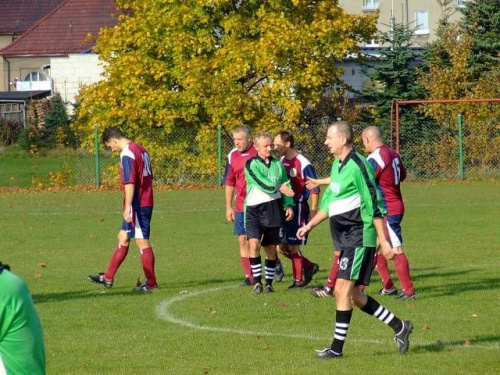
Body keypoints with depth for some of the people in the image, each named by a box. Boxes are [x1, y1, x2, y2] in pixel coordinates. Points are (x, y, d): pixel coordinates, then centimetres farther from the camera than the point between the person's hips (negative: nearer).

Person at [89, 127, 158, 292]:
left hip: (137, 205, -10)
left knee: (142, 241, -4)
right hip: (146, 203, 10)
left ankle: (150, 283, 1)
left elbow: (130, 183, -22)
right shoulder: (140, 149, 13)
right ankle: (108, 278, 22)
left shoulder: (127, 154, -16)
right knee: (123, 238, 16)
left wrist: (128, 207, -21)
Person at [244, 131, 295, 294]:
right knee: (254, 243, -18)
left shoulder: (278, 165, 12)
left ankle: (269, 282, 17)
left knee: (271, 247, 7)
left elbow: (287, 186, 15)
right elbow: (261, 183, -17)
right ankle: (257, 282, -11)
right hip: (254, 209, -4)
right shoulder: (251, 164, -3)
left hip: (274, 208, 4)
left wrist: (289, 205, 3)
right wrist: (278, 187, -25)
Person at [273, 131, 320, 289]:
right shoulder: (281, 161, 8)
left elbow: (314, 188, -15)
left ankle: (299, 280, 10)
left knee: (293, 246, -3)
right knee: (281, 247, 6)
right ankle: (309, 267, 24)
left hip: (298, 208, -8)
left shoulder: (303, 163, -16)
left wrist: (313, 210, -17)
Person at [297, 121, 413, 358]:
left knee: (343, 289, -11)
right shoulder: (337, 165, 14)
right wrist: (310, 226, 16)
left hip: (359, 237, -10)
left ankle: (337, 347, -7)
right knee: (353, 295, 10)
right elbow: (328, 202, 24)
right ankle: (399, 327, 20)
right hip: (345, 238, 10)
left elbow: (373, 206, -17)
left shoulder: (357, 166, -16)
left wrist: (383, 241, -18)